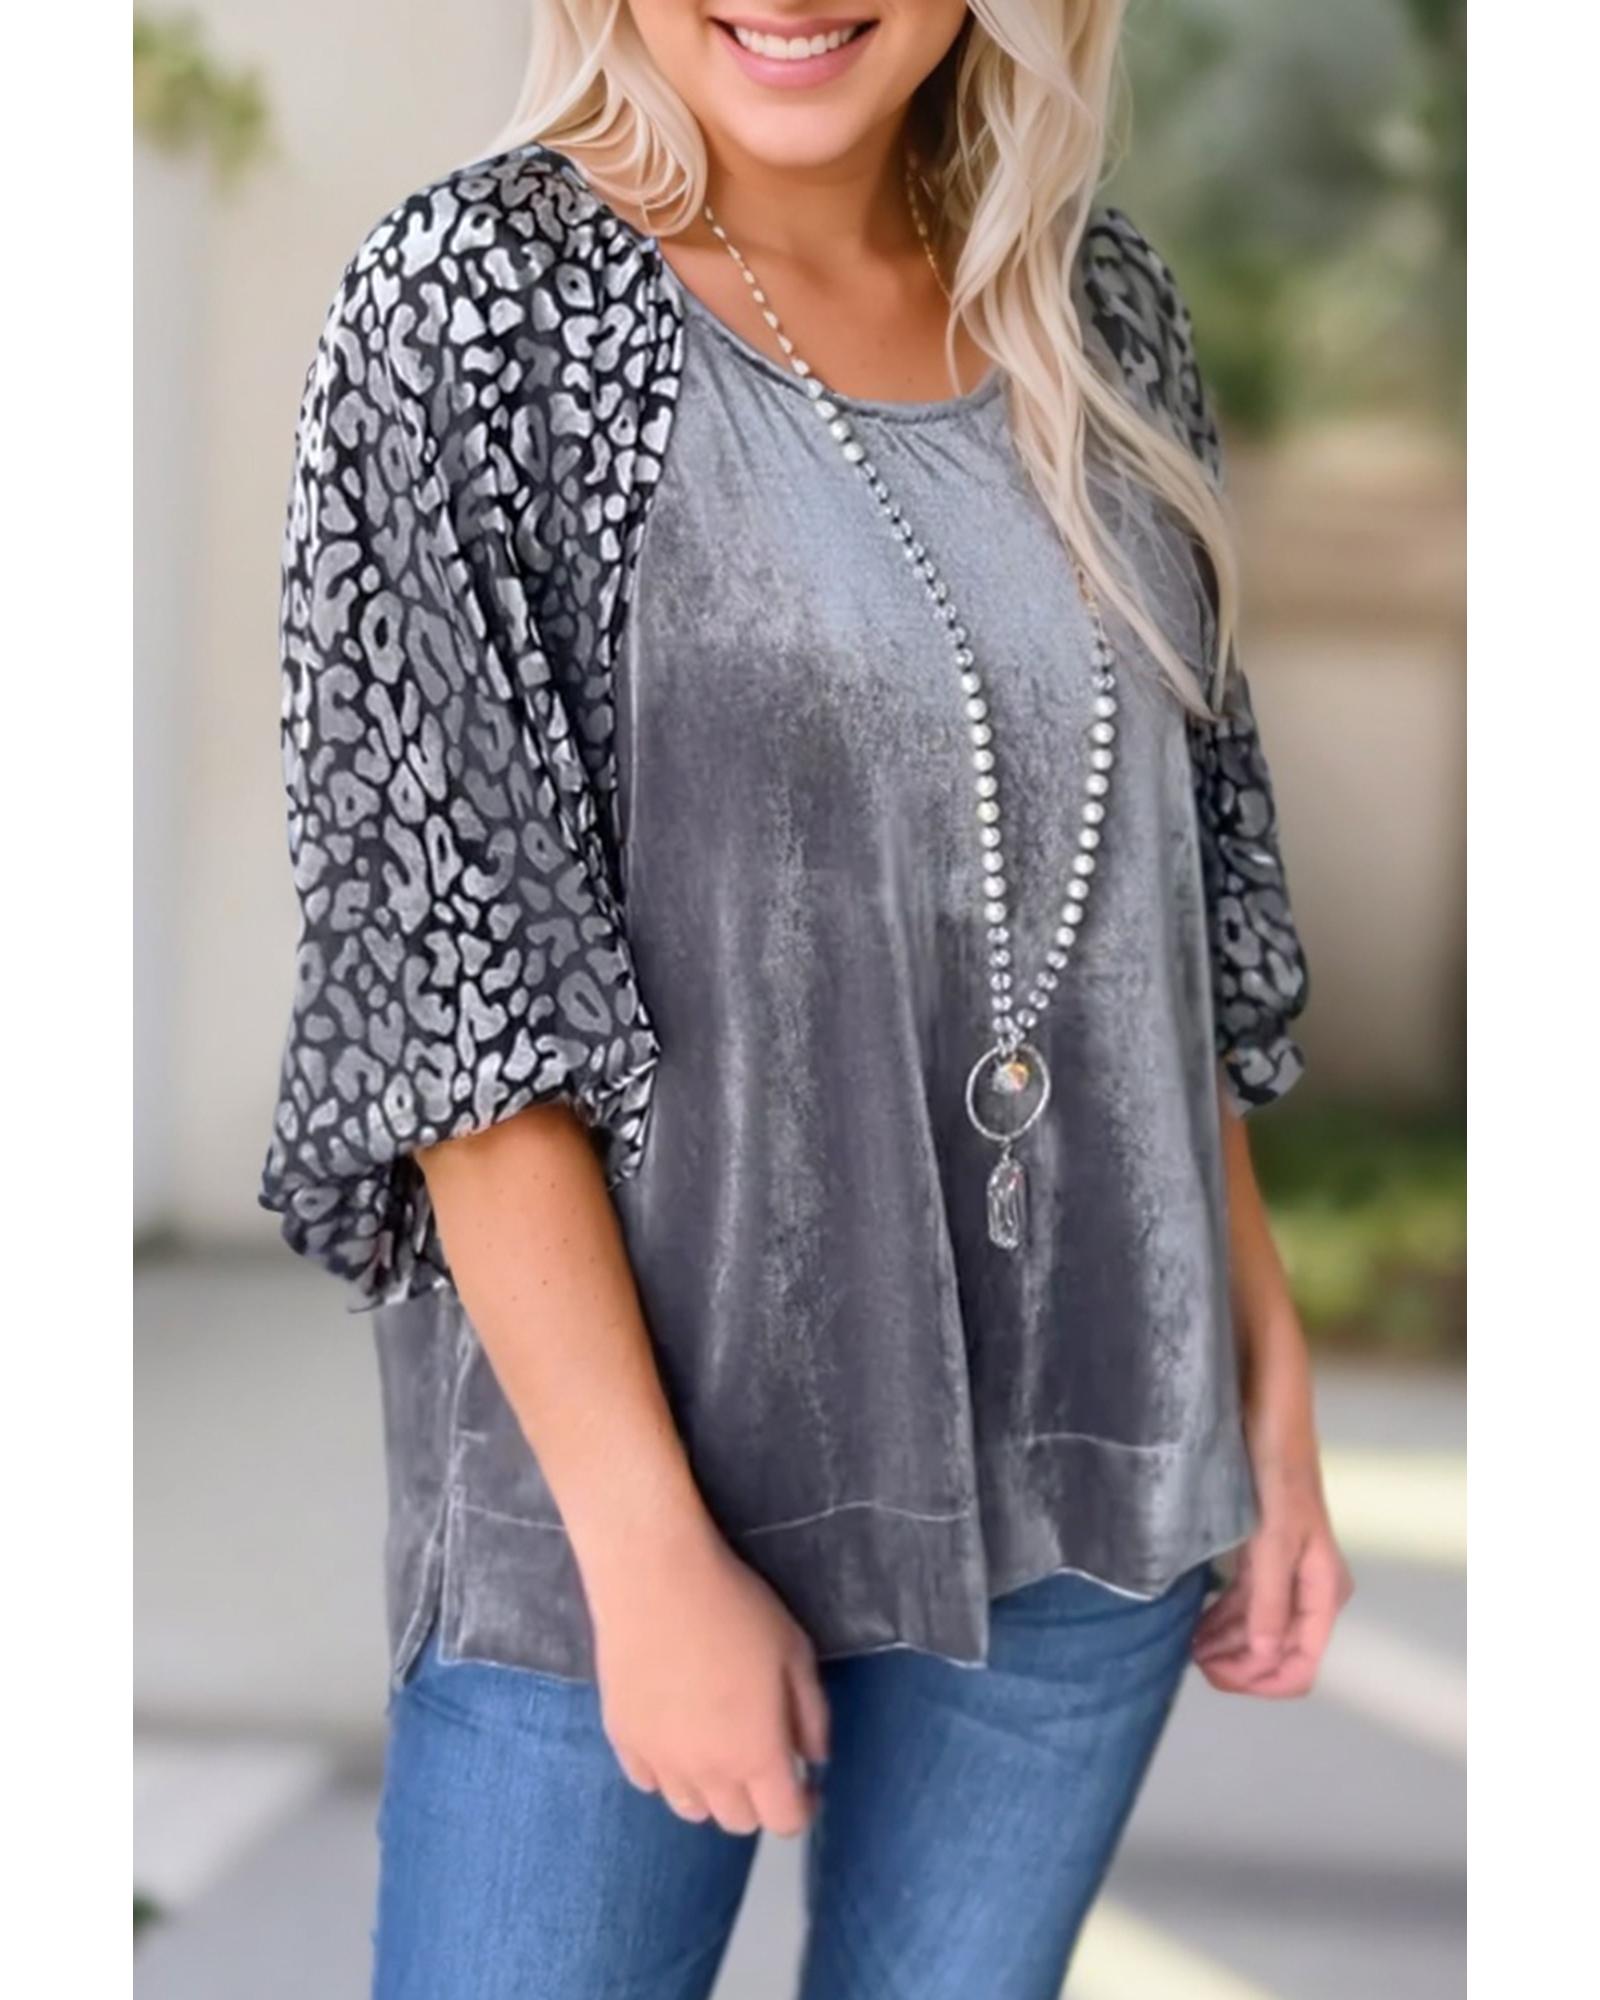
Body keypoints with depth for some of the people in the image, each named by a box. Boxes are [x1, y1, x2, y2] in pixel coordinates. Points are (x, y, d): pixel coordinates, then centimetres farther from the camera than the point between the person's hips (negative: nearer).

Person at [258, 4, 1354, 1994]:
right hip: (625, 1464, -4)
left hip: (1089, 1466, 4)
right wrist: (650, 1543, -17)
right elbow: (452, 977, -13)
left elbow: (1180, 912, 12)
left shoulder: (1103, 304, 5)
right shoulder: (475, 303, -9)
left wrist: (1270, 1386, 8)